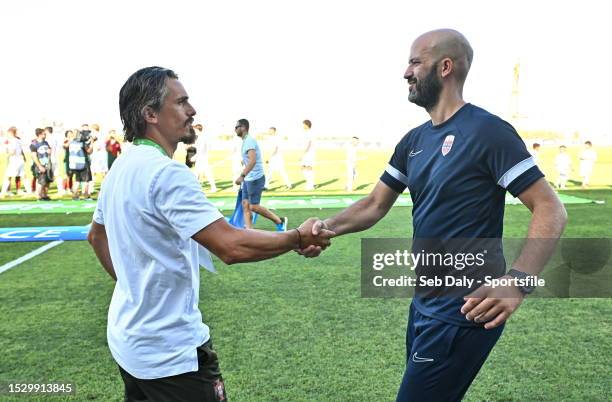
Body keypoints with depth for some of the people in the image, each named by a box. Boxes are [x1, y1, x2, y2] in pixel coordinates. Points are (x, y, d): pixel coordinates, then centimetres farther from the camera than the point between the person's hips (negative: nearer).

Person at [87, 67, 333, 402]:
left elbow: (96, 236, 20)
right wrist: (298, 237, -19)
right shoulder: (166, 172, -25)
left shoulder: (121, 168, 5)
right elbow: (232, 246, -32)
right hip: (170, 351, -9)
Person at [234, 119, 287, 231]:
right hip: (248, 179, 10)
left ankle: (280, 221, 7)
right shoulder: (246, 141, 14)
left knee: (254, 207, -6)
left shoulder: (249, 141, -18)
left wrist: (242, 176, -39)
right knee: (245, 205, 5)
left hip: (255, 178, -10)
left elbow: (253, 160, -32)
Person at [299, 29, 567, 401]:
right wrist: (327, 228, -8)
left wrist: (518, 280, -33)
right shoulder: (414, 141, 8)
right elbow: (375, 205, 11)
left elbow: (550, 210, -18)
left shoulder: (487, 131, -16)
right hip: (425, 302, 8)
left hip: (464, 310, -8)